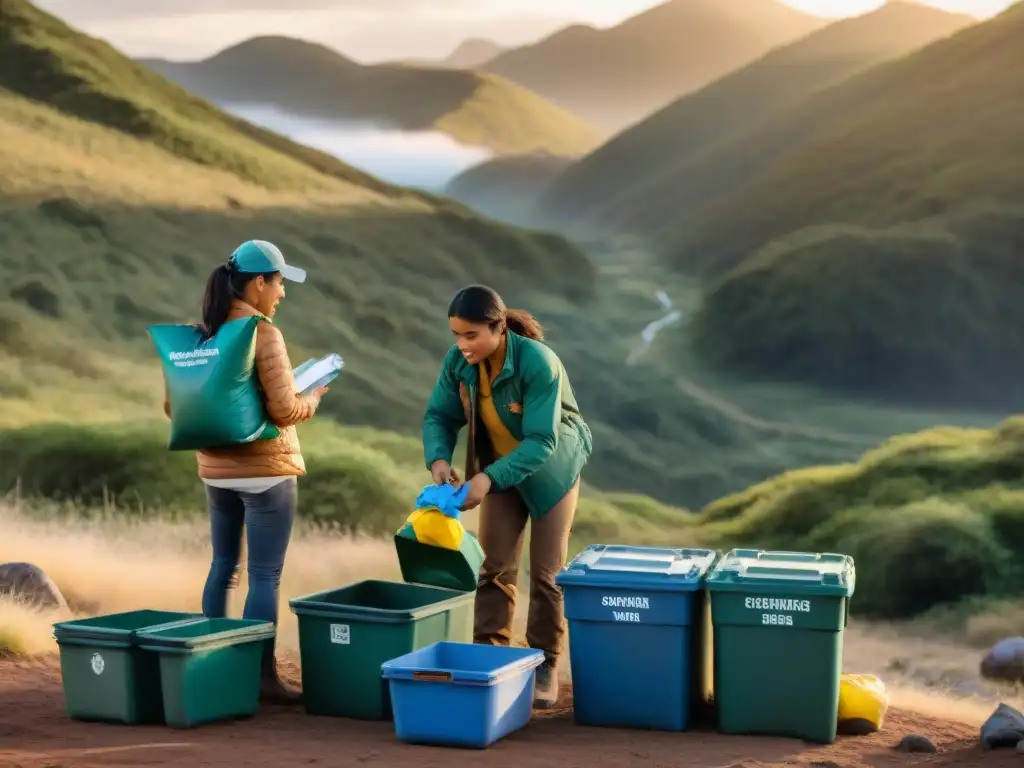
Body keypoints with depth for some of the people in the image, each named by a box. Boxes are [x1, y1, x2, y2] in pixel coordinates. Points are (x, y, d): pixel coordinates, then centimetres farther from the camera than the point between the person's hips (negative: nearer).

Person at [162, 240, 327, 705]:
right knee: (264, 576, -1)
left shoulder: (202, 333, 5)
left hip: (216, 470, 7)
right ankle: (262, 675, 3)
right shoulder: (263, 334, -16)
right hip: (265, 471, -7)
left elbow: (173, 405, 9)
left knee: (223, 566, 18)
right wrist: (314, 397, 0)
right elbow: (284, 410, -19)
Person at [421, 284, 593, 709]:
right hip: (499, 468, 4)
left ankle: (544, 666, 9)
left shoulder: (538, 362, -34)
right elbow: (439, 415, -10)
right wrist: (438, 459, -30)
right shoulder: (458, 361, -18)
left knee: (546, 571, 0)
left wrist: (488, 478, -45)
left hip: (551, 468, -4)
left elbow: (541, 441, -35)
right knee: (494, 566, 2)